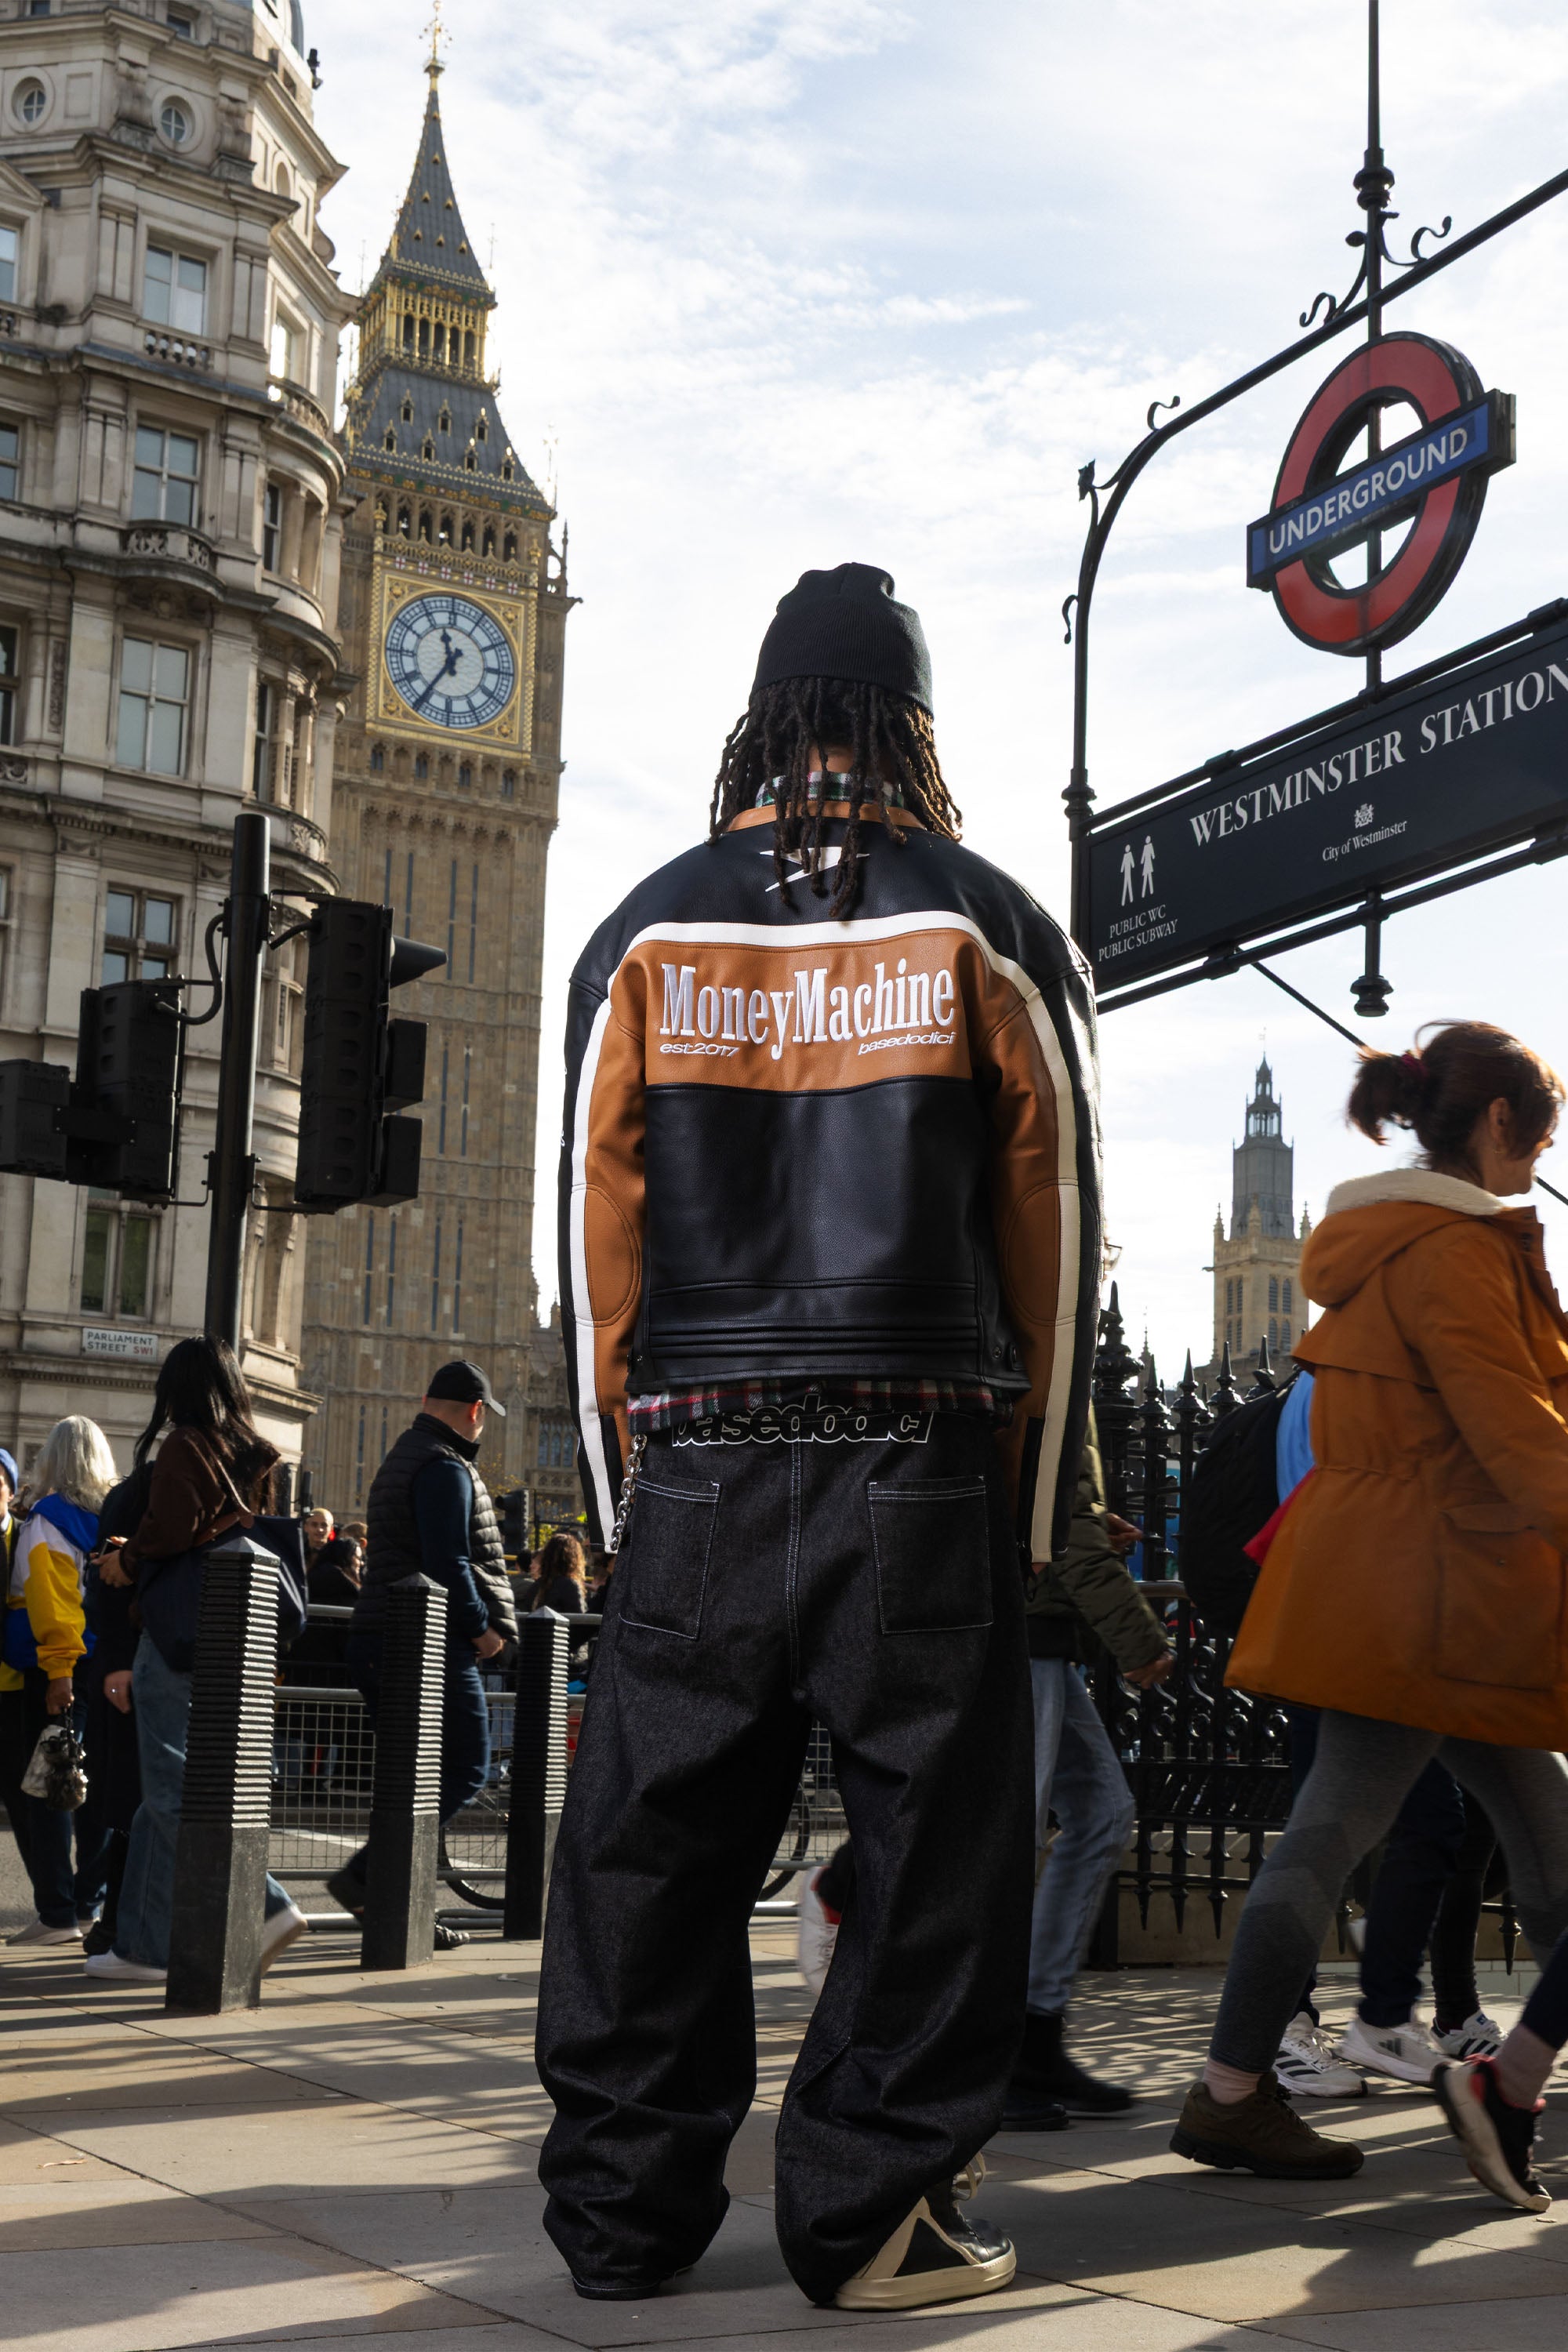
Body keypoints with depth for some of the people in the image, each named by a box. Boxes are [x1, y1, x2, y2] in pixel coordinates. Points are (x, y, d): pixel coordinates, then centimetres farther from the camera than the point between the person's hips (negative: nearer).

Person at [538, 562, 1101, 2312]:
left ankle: (622, 2212, 15)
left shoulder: (645, 935, 7)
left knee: (651, 1842, 8)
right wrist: (1034, 1497, 10)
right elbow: (1054, 1229, 4)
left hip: (695, 1464, 2)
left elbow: (595, 1225, 7)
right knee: (931, 1843, 5)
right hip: (929, 1463, -2)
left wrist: (620, 1481, 12)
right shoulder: (991, 932, 4)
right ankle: (872, 2216, 8)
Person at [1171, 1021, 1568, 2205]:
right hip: (1421, 1587, -11)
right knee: (1337, 1826, -8)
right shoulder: (1453, 1250, -13)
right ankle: (1233, 2094, -4)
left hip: (1380, 1565, 11)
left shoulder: (1377, 1243, 18)